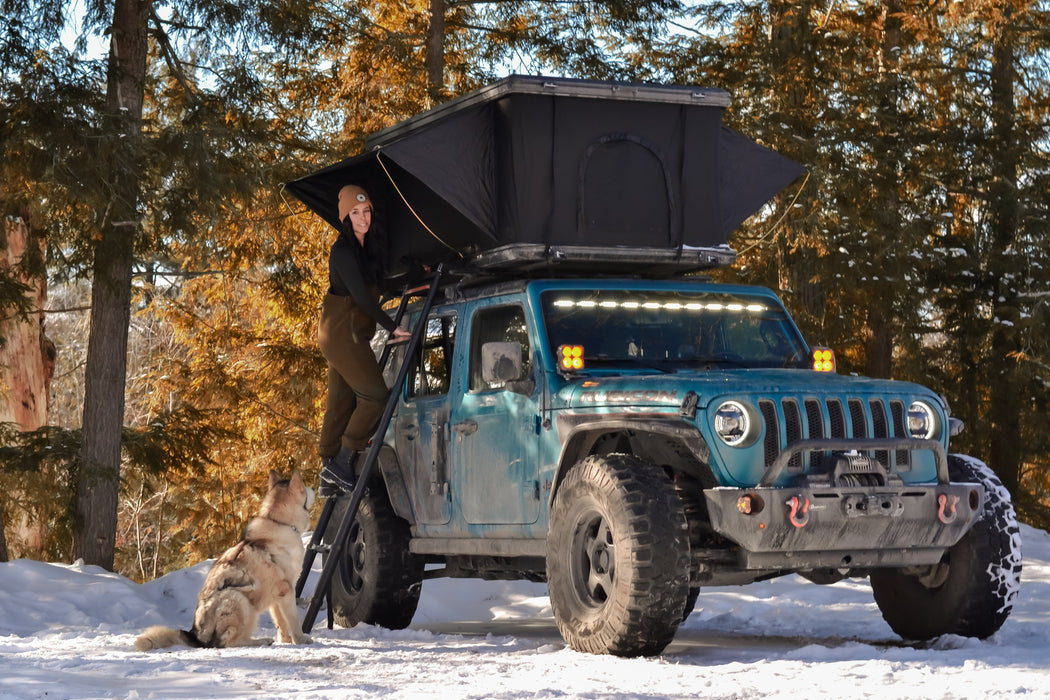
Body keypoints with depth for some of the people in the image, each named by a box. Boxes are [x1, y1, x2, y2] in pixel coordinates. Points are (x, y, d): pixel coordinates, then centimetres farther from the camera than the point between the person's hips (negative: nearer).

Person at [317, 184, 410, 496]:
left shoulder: (365, 247, 11)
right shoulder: (343, 250, -17)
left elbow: (380, 283, 22)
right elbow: (360, 294, -23)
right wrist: (392, 328, -24)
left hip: (352, 334, 9)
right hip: (342, 332, -9)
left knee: (341, 402, 10)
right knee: (375, 394, -11)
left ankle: (329, 476, 15)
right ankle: (340, 464, -8)